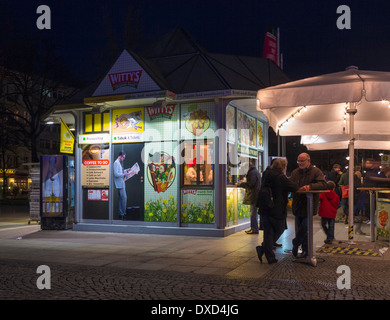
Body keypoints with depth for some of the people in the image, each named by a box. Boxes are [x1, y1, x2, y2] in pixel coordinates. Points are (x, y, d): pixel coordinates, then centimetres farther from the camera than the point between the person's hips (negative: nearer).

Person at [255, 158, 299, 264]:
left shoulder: (266, 175, 7)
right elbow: (295, 187, -15)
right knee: (279, 229, 11)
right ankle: (263, 249, 4)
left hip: (265, 209, 6)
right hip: (277, 210, -6)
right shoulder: (281, 177, -16)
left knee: (268, 232, 9)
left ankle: (270, 257, 8)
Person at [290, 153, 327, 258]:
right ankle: (305, 250, 22)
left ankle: (295, 244, 14)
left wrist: (309, 187, -29)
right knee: (300, 229, 9)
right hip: (298, 205, 5)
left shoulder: (316, 171, -4)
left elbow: (323, 184, -17)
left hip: (309, 206, -5)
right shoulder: (295, 172, 11)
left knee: (304, 227, -10)